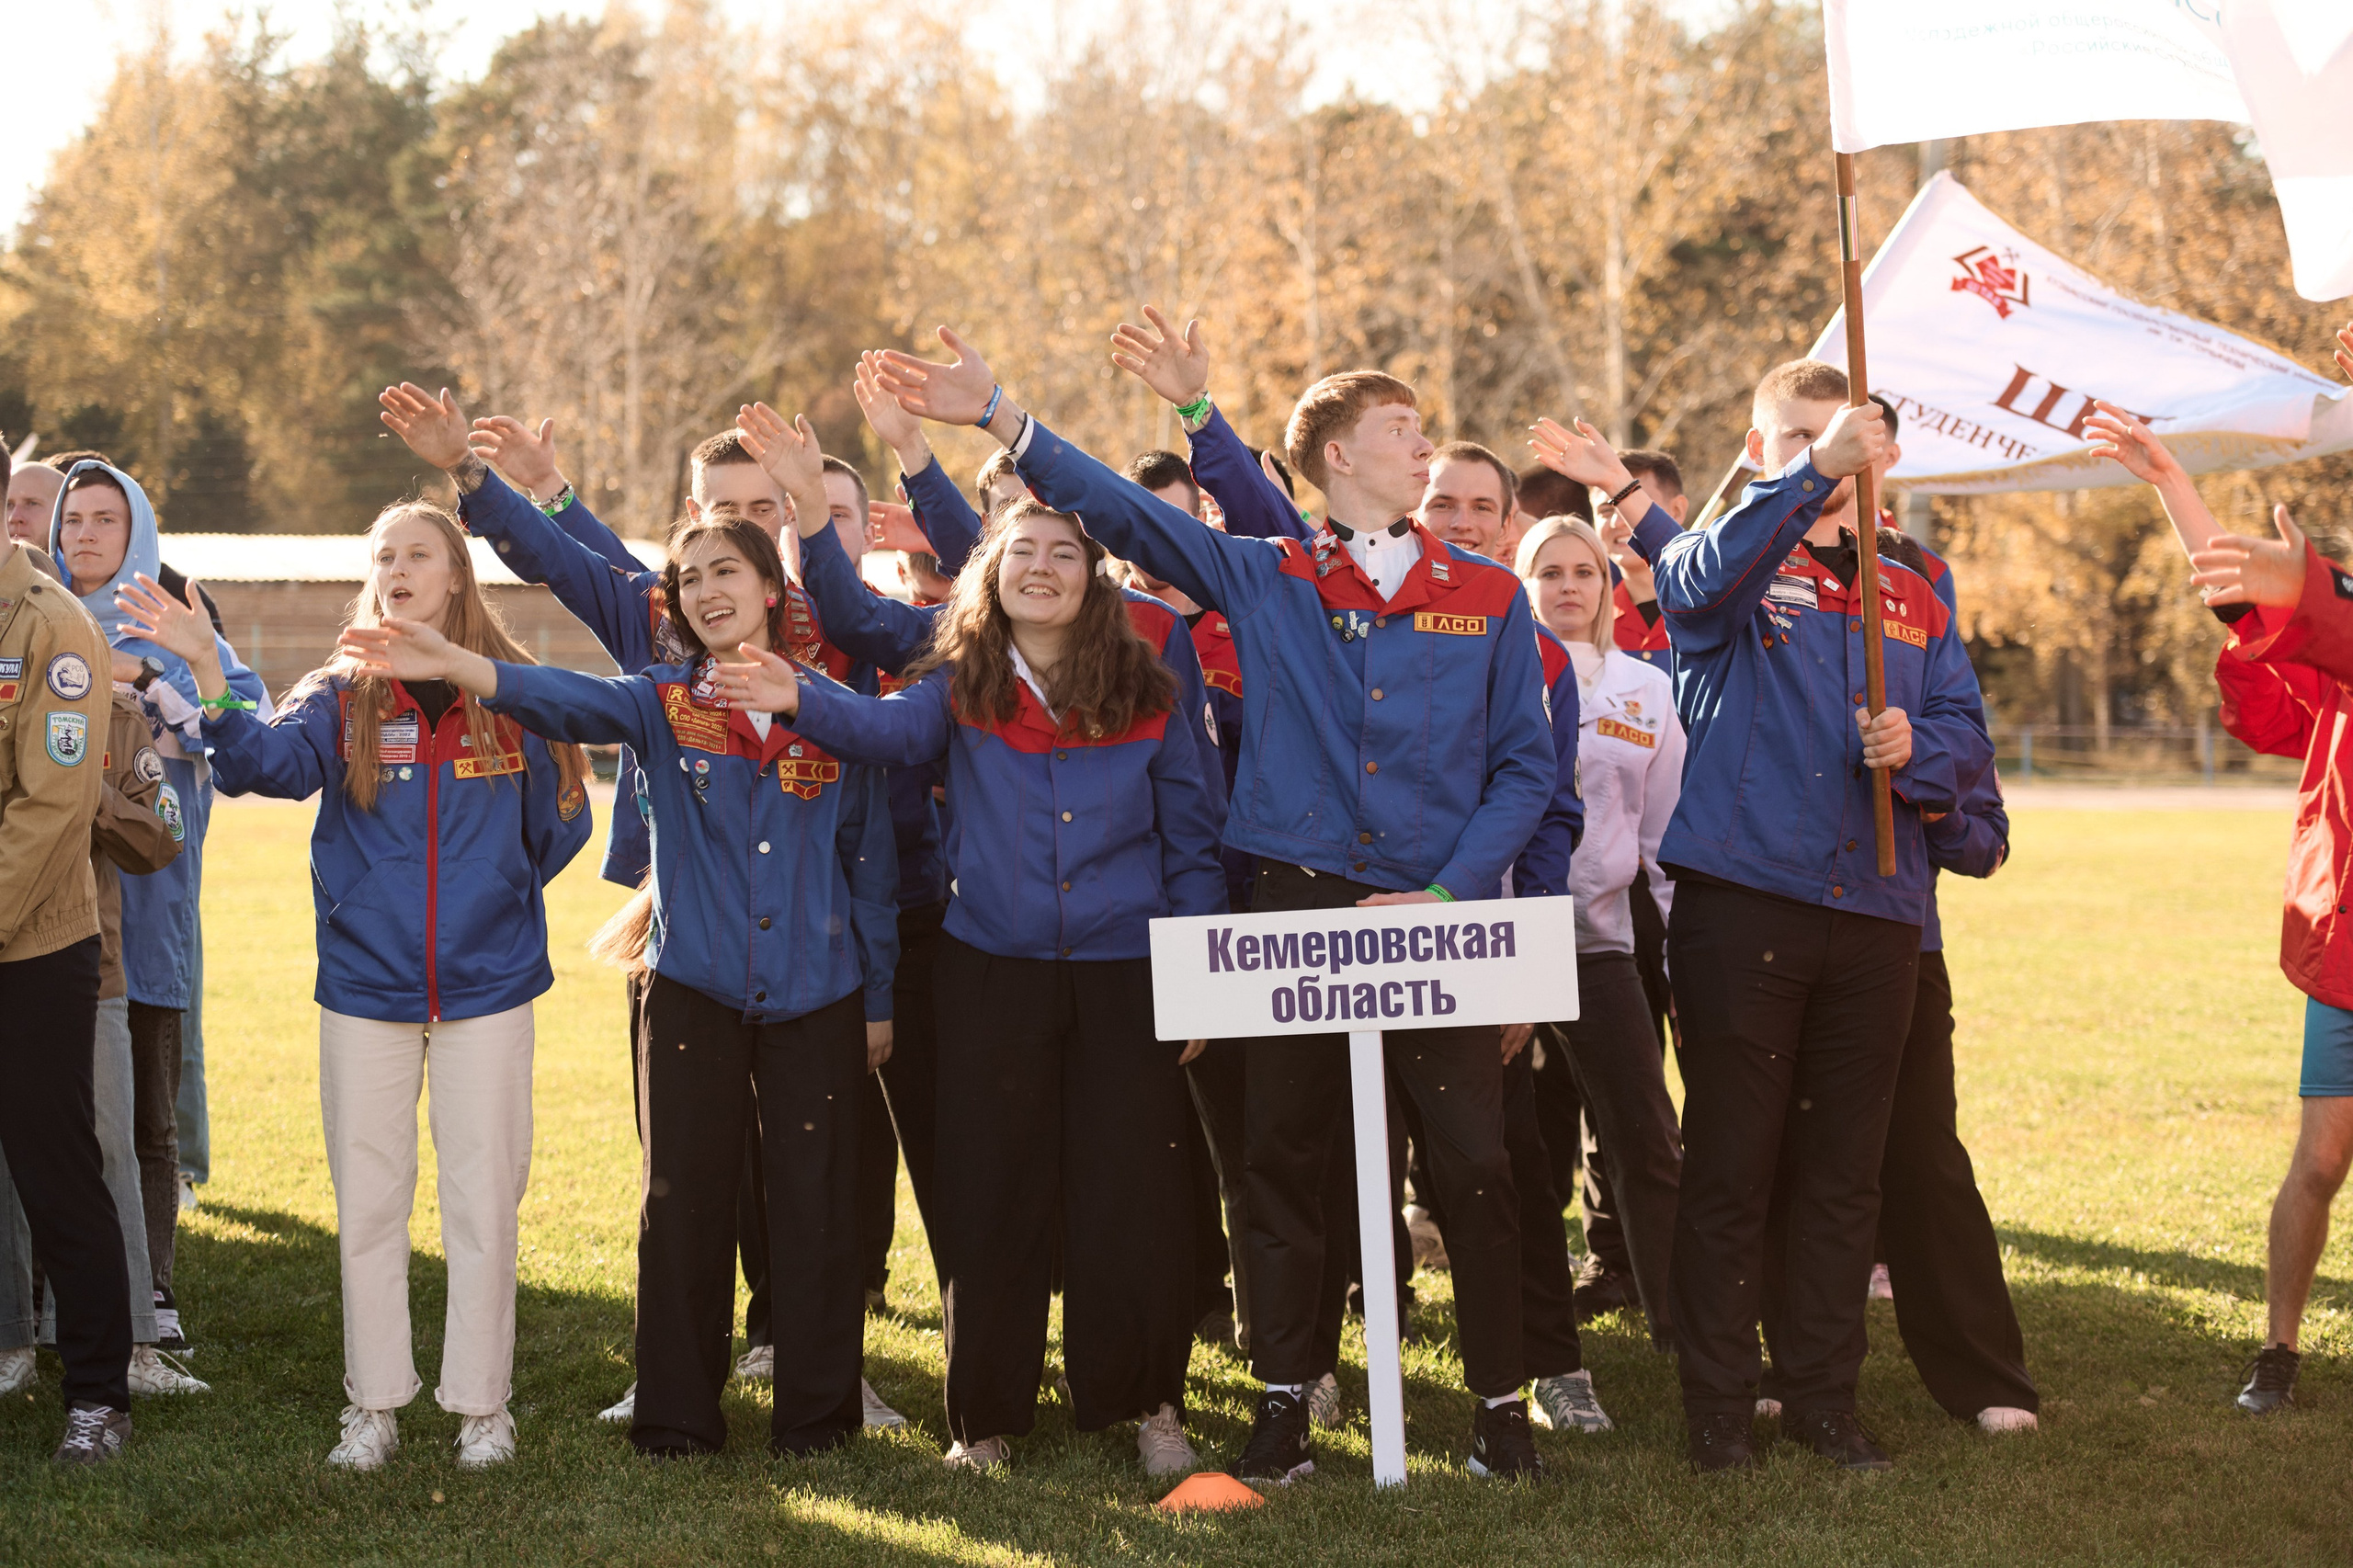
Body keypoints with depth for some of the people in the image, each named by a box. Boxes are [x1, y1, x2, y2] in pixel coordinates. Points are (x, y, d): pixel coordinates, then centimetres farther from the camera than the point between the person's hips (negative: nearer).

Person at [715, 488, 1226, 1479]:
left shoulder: (1145, 694, 2)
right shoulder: (962, 685, 2)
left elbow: (1192, 841, 5)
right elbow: (892, 729, -20)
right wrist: (800, 702, -39)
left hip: (1125, 975, 0)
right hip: (993, 974, 0)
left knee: (1133, 1196, 1)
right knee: (991, 1195, 5)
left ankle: (1150, 1402, 17)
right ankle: (987, 1415, 16)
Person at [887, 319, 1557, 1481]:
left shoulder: (1489, 600, 7)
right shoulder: (1264, 581, 7)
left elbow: (1525, 765, 6)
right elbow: (1125, 514, 5)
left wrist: (1454, 891, -6)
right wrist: (996, 417, -4)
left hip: (1439, 916, 0)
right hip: (1298, 906, 0)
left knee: (1476, 1165, -2)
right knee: (1284, 1161, 4)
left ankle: (1500, 1404, 10)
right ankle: (1285, 1403, 15)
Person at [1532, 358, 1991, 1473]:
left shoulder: (1911, 597, 17)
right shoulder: (1736, 570, 3)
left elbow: (1967, 733, 12)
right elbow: (1704, 577, -23)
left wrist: (1914, 747, -12)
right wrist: (1817, 475, -36)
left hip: (1872, 915, 4)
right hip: (1741, 899, -4)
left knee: (1843, 1170, 8)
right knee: (1729, 1163, 0)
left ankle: (1825, 1397, 18)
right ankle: (1717, 1403, 8)